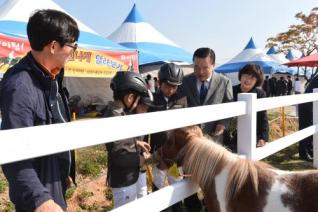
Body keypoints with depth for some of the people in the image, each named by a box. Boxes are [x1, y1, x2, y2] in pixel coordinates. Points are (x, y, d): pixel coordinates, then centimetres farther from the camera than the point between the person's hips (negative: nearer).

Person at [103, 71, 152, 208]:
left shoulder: (119, 113, 2)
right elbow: (118, 156, -28)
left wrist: (136, 142, 7)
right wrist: (140, 160, -17)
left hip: (132, 174, 9)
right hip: (123, 180, -9)